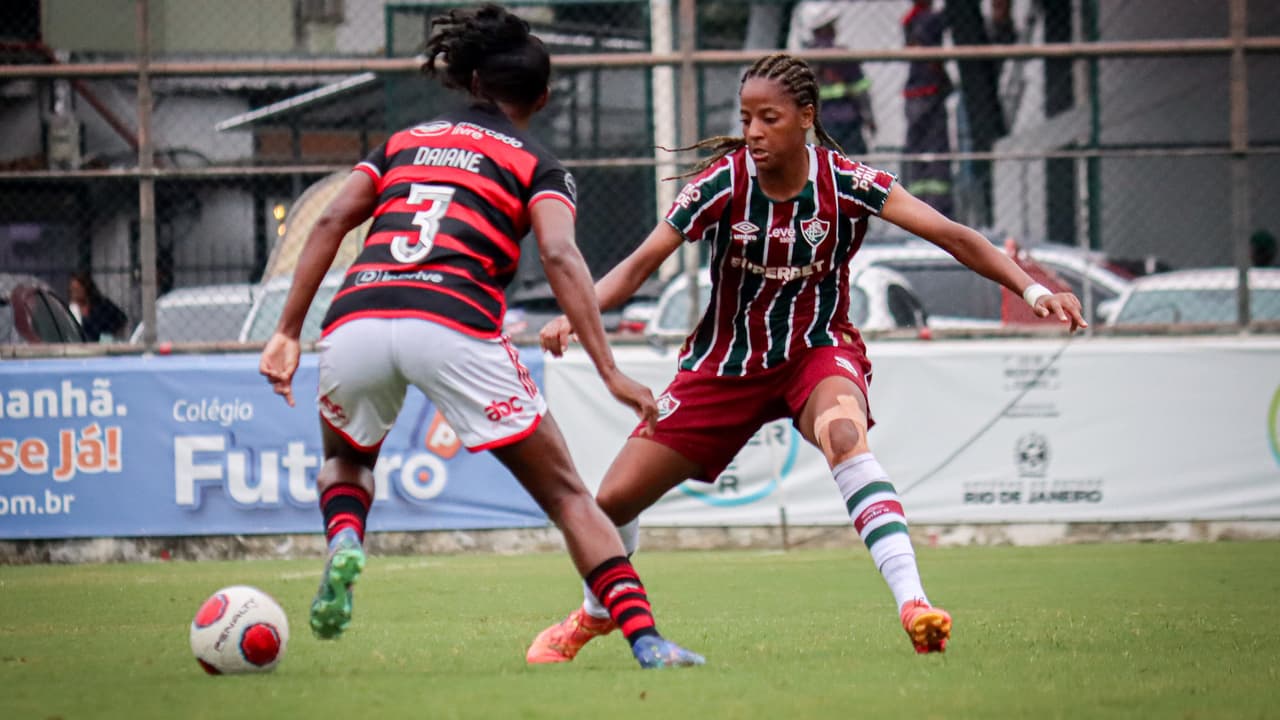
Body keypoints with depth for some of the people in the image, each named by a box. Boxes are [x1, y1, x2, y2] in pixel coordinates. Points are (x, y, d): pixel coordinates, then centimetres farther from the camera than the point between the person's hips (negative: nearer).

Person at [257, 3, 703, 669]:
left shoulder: (405, 142, 27)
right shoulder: (536, 165, 17)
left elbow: (332, 221, 13)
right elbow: (559, 256, -2)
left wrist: (287, 331, 10)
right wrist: (609, 371, -7)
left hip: (358, 318, 3)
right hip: (453, 326, -3)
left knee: (344, 460, 33)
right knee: (565, 494, 9)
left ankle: (344, 541, -1)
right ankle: (647, 642, -5)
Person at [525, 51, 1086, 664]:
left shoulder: (846, 183, -18)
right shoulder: (723, 182, -17)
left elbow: (952, 237, -20)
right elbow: (642, 262, -20)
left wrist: (1031, 289, -32)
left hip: (818, 350, -2)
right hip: (726, 360, 2)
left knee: (844, 435, -38)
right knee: (614, 499, 1)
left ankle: (913, 603, -42)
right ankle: (595, 614, 34)